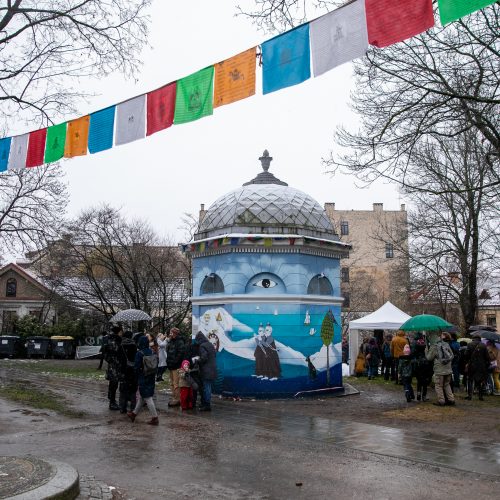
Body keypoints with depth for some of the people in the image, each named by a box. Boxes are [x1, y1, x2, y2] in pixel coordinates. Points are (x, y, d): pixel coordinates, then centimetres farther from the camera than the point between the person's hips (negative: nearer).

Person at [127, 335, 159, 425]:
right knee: (141, 397, 19)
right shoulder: (152, 352, 1)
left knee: (148, 398, -2)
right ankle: (134, 413, 34)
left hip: (143, 379, -7)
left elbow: (136, 367, -16)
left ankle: (154, 417, -1)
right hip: (151, 377, 7)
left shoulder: (139, 353, -18)